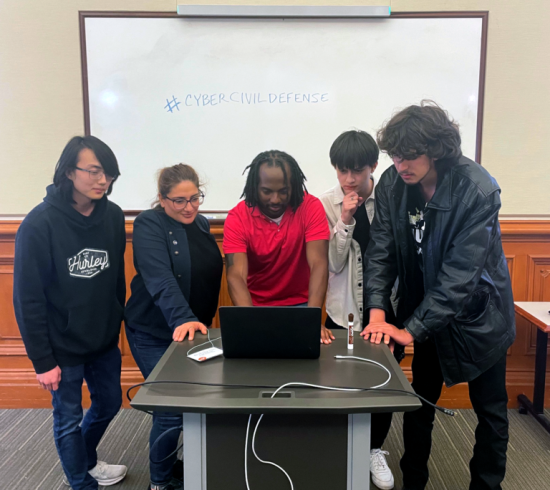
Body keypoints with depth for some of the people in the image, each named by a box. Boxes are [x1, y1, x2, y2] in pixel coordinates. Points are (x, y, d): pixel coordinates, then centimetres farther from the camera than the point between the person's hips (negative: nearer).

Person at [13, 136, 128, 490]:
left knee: (109, 403, 20)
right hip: (63, 346, -5)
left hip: (105, 341, 5)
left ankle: (85, 461, 49)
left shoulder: (113, 216, -5)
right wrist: (43, 360, -13)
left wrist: (117, 324, 11)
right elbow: (28, 298, -15)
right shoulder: (40, 224, -19)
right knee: (69, 419, 10)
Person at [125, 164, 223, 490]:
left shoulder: (201, 224, 6)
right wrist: (182, 319, -43)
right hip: (156, 333, -7)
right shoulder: (150, 225, -16)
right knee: (172, 409, -6)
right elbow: (160, 280, -30)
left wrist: (201, 320, 12)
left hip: (197, 328, 7)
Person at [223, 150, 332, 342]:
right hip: (256, 307, 1)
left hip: (300, 304, 0)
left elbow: (319, 264, -21)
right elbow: (236, 276, -23)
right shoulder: (237, 218, -14)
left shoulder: (311, 207, -14)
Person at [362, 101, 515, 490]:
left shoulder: (478, 191, -26)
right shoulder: (392, 184, -13)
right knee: (420, 402, 14)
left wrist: (412, 329, -30)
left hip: (477, 315, -3)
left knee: (490, 409, 12)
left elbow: (459, 274, -28)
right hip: (425, 312, 4)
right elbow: (381, 250, -12)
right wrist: (378, 311, -24)